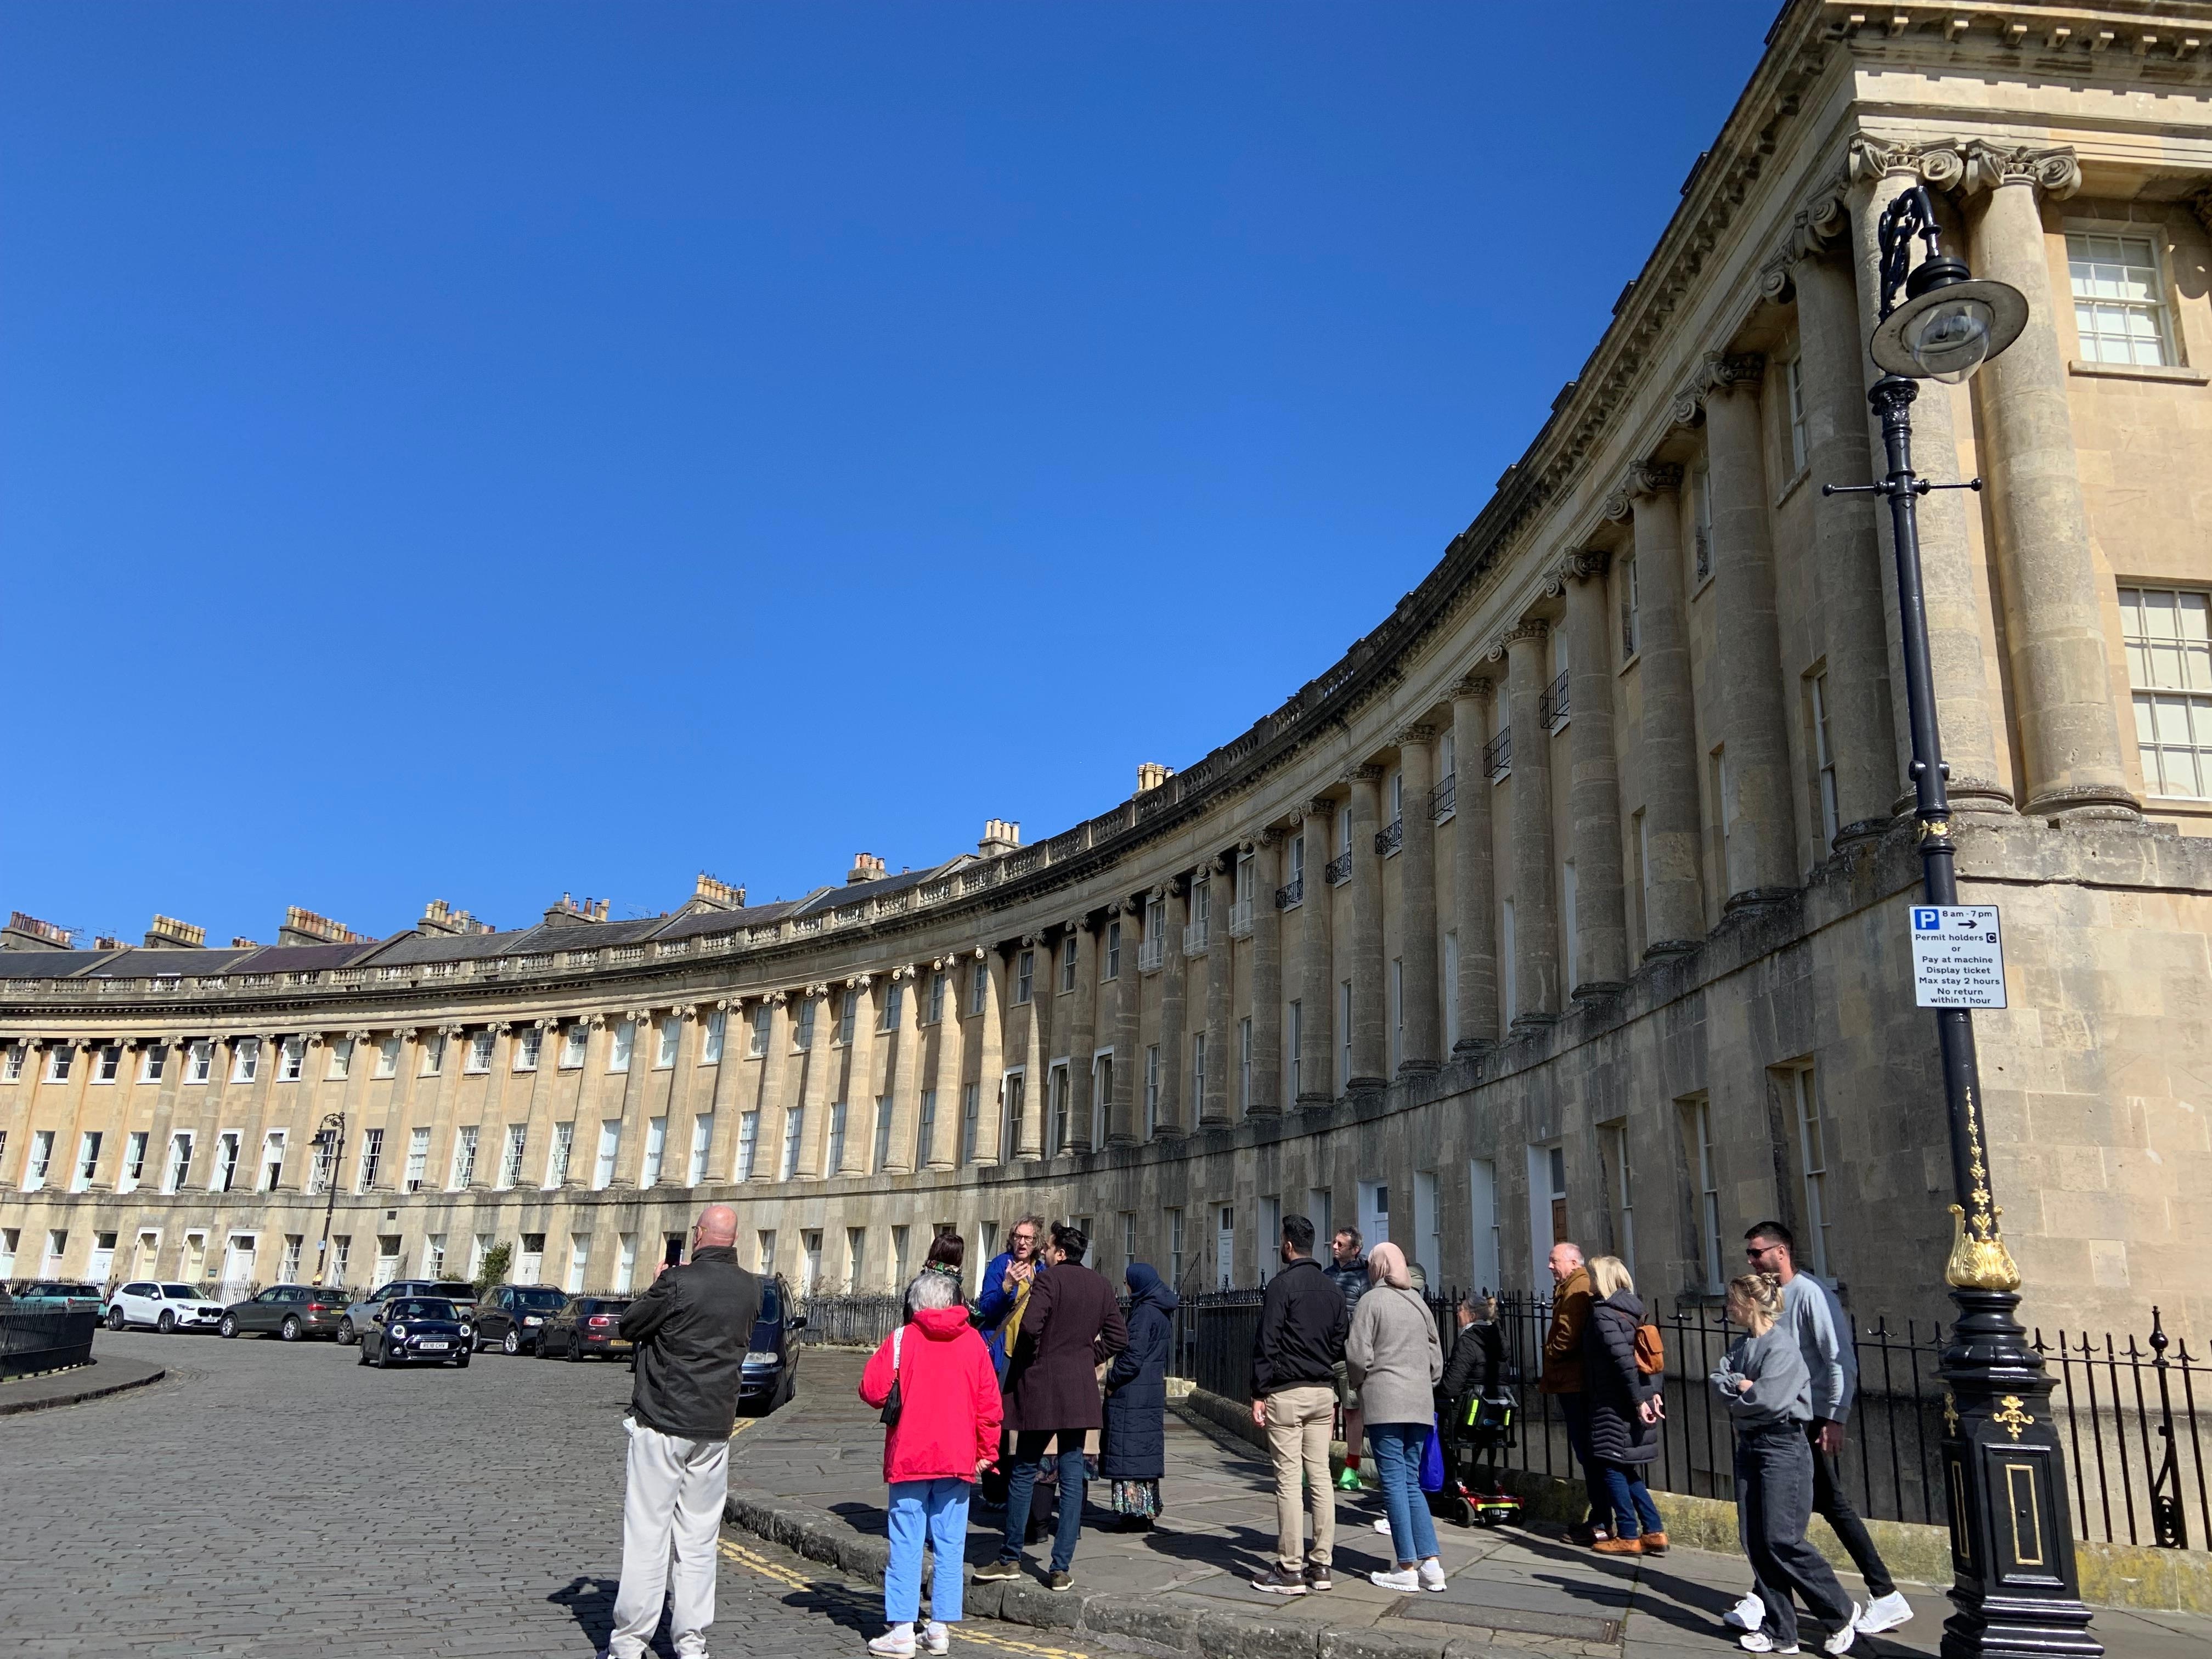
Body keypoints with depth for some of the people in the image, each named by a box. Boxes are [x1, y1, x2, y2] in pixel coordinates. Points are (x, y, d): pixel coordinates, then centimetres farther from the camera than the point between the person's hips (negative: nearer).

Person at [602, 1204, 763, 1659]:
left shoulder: (677, 1283, -14)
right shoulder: (750, 1289, 2)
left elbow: (629, 1327, -3)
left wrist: (655, 1289, 13)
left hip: (662, 1422, -4)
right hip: (715, 1428, 5)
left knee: (646, 1534, 1)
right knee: (699, 1539, 10)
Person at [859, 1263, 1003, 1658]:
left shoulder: (902, 1338, -6)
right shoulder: (973, 1341, 2)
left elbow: (872, 1390, -9)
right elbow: (989, 1402, 2)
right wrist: (987, 1452, 10)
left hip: (909, 1459, -2)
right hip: (958, 1461, 2)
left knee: (907, 1545, 3)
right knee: (950, 1545, 8)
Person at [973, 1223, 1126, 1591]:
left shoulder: (1047, 1280, -10)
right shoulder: (1101, 1286, 8)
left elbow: (1030, 1326, -22)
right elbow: (1119, 1337, 9)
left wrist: (1028, 1358, -5)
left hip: (1040, 1387, -5)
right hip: (1080, 1391, 5)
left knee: (1023, 1473, 8)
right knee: (1072, 1477, 7)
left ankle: (1010, 1559, 16)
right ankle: (1061, 1568, 7)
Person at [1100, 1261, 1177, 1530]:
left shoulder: (1145, 1313, -17)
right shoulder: (1162, 1312, 12)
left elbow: (1133, 1356, -21)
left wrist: (1112, 1382, -9)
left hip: (1133, 1394, -9)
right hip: (1152, 1393, 9)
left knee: (1130, 1450, -3)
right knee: (1146, 1449, 14)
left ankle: (1135, 1511, -1)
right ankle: (1147, 1510, 20)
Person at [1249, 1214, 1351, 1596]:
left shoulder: (1282, 1284, -8)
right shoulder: (1332, 1290, 12)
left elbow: (1266, 1343, -12)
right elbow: (1341, 1345, 14)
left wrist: (1259, 1394, -8)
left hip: (1287, 1393, -7)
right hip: (1323, 1393, 7)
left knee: (1288, 1480, -4)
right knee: (1320, 1477, 9)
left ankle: (1290, 1570, -3)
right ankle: (1321, 1565, 12)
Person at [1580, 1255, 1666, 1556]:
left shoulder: (1603, 1314, -14)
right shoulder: (1631, 1310, 12)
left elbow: (1623, 1360, -21)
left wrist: (1638, 1400, -19)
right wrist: (1652, 1391, 10)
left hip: (1615, 1404, -8)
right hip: (1637, 1401, 8)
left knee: (1611, 1466, 1)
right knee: (1627, 1470, 15)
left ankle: (1628, 1536, 3)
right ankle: (1654, 1532, 13)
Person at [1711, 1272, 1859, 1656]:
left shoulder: (1782, 1347, -14)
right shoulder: (1741, 1346, 12)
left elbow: (1768, 1399, -23)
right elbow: (1718, 1381, 2)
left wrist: (1735, 1393, -7)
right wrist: (1742, 1385, -15)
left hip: (1782, 1447, -9)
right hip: (1749, 1447, 9)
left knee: (1782, 1541, -8)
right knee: (1755, 1542, 6)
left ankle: (1842, 1614, 11)